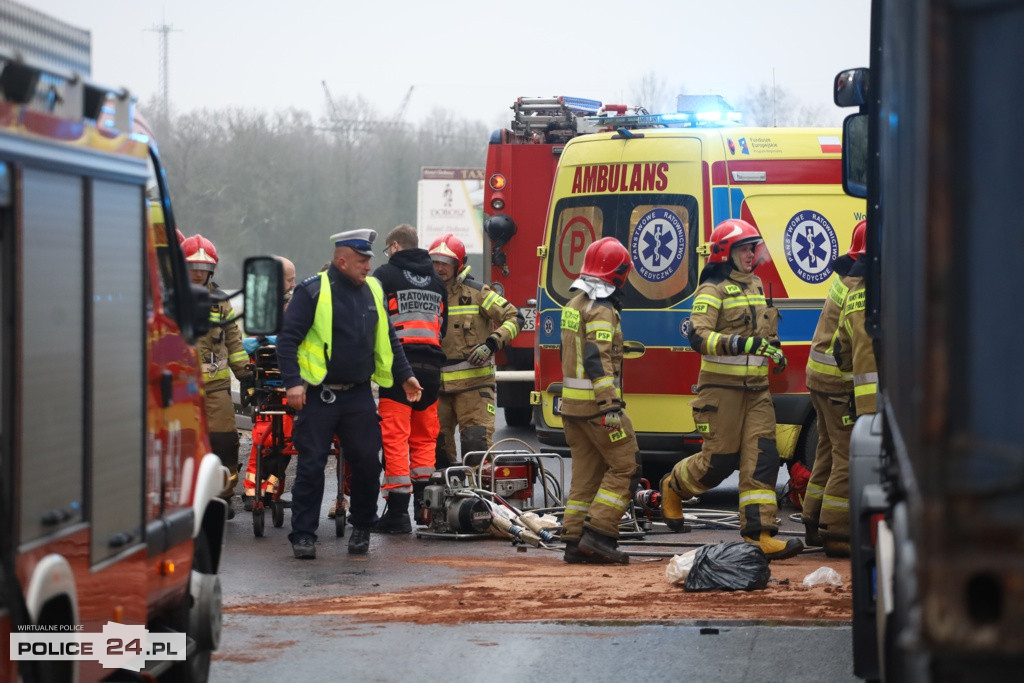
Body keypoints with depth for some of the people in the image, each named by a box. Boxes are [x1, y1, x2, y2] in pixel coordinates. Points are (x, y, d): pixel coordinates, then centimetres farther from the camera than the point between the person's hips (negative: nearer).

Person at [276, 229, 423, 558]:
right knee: (311, 466, -3)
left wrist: (404, 376, 22)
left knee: (367, 463, 4)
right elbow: (288, 338, -9)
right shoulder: (313, 291, -7)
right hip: (319, 396, -5)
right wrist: (292, 382, -17)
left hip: (359, 395, 5)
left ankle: (362, 528, 21)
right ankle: (304, 534, 4)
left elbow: (387, 338, 22)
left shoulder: (372, 290, 11)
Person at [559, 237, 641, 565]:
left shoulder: (574, 305, 15)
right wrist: (610, 406, -26)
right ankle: (598, 534, -11)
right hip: (596, 403, -9)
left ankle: (574, 541, 9)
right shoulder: (601, 310, -15)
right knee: (625, 467, -4)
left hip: (572, 402, 9)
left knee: (586, 472, 11)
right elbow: (598, 361, -23)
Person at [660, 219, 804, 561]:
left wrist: (773, 350, 17)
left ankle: (759, 535, -9)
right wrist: (740, 344, -32)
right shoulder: (712, 290, -8)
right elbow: (699, 336, -21)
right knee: (720, 459, -3)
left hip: (757, 388, 7)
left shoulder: (756, 286, 16)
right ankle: (673, 486, 28)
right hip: (722, 387, -7)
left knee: (761, 457, -5)